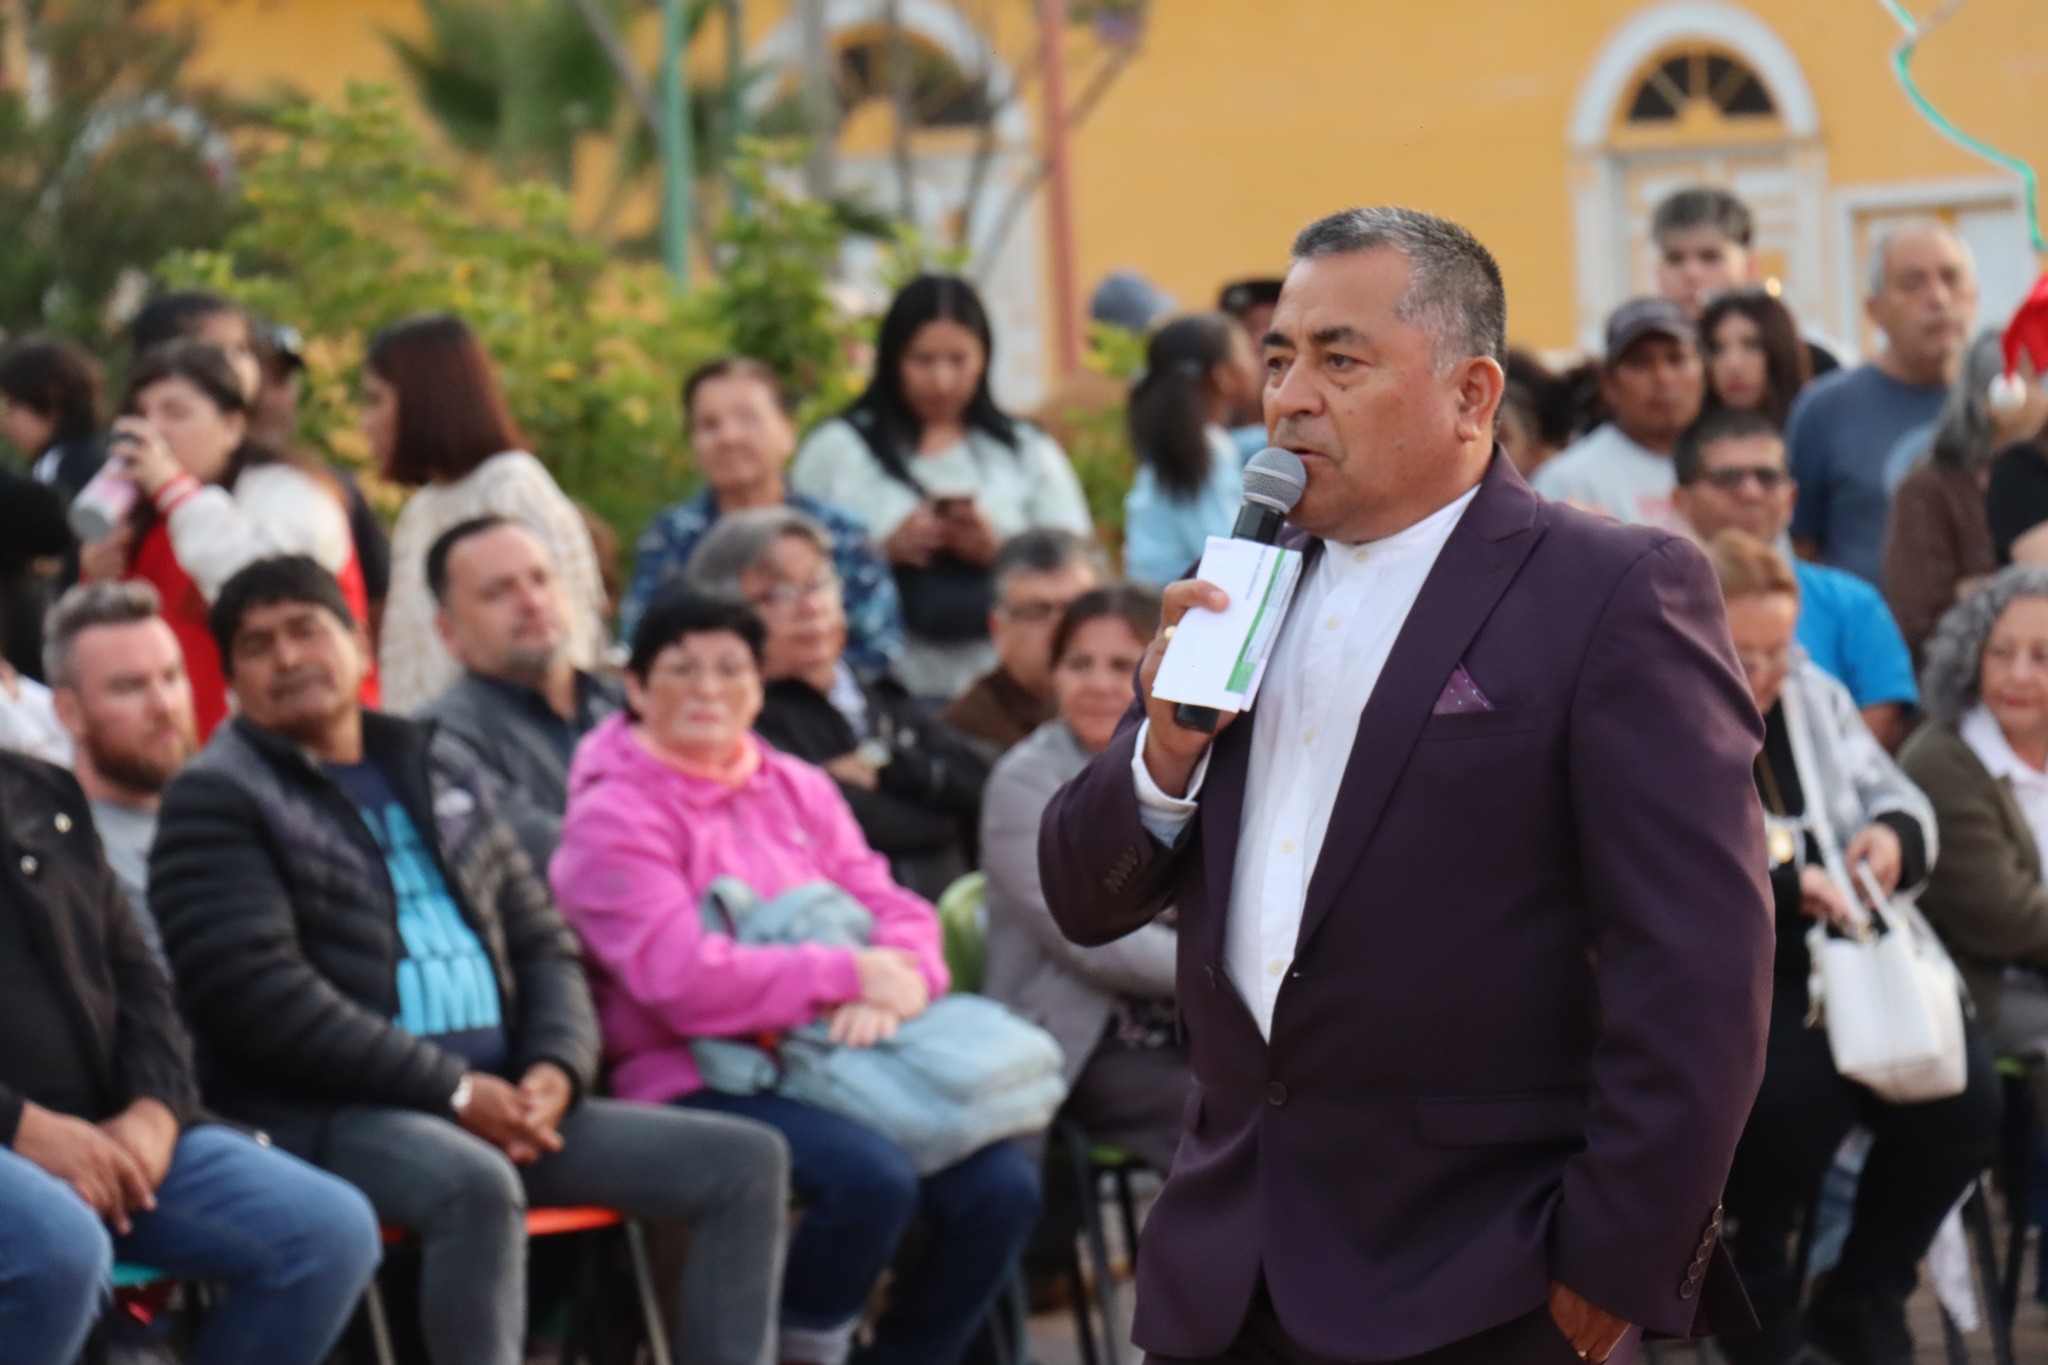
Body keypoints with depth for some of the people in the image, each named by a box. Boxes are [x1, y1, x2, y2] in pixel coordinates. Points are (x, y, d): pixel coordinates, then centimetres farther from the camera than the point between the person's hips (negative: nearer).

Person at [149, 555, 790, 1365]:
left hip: (496, 1108, 7)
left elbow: (543, 941, 22)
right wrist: (453, 1088, -14)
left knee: (746, 1162, -5)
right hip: (322, 1115, -7)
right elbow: (255, 994, -11)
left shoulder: (444, 775, 22)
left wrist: (556, 1066, -1)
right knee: (476, 1186, -39)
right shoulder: (216, 799, 1)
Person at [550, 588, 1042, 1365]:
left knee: (1002, 1188, -15)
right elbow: (684, 981, -16)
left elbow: (894, 912, 11)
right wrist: (851, 975, -13)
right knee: (872, 1178, -32)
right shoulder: (614, 817, -4)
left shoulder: (799, 791, 18)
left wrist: (893, 988, -14)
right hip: (694, 1083, -6)